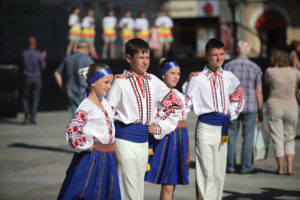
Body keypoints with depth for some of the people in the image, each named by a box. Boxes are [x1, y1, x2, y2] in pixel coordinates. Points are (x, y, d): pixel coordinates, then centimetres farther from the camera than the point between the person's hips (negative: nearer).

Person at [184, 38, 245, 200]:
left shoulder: (229, 77, 7)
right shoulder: (197, 79, -6)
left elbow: (238, 96, 21)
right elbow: (186, 101, -1)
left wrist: (231, 113, 11)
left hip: (222, 127, 5)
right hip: (206, 127, -5)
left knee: (219, 171, 10)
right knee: (206, 171, -7)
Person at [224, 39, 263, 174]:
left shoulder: (228, 66, -1)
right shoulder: (255, 68, -3)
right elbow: (259, 92, -2)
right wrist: (260, 111, 6)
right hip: (250, 107, -1)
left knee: (231, 137, 8)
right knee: (248, 138, 4)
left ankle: (230, 166, 11)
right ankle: (246, 167, 5)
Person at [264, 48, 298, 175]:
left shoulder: (270, 71, -6)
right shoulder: (293, 72, -2)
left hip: (274, 108, -2)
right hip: (291, 109, 2)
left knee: (277, 139, 4)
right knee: (289, 139, 12)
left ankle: (280, 168, 4)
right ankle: (290, 168, 2)